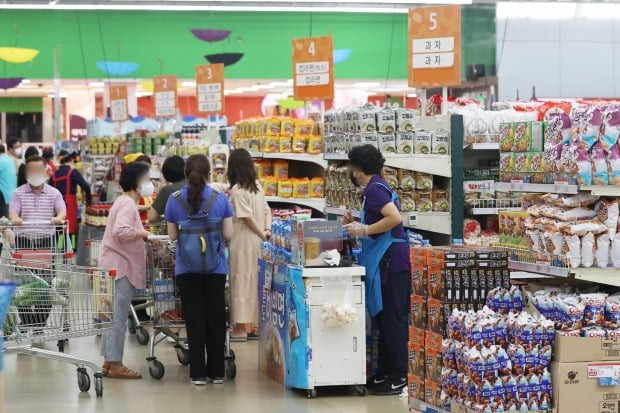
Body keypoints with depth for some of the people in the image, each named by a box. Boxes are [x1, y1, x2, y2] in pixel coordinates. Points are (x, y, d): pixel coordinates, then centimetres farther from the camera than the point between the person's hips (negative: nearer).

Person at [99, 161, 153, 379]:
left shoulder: (126, 202, 19)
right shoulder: (127, 204, -14)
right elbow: (120, 230, -27)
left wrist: (144, 236, 9)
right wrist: (144, 234, -16)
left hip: (118, 266, 11)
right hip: (121, 266, -11)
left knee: (114, 317, 13)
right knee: (118, 318, -7)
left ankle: (109, 362, 18)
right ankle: (115, 364, -4)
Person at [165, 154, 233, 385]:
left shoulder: (174, 201, -4)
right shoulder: (220, 199, -5)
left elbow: (172, 236, 1)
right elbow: (228, 234, -3)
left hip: (186, 268, 0)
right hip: (215, 268, 0)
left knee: (194, 320, 6)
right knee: (215, 318, 10)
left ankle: (198, 373, 7)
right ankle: (216, 372, 15)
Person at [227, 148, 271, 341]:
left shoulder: (237, 190, -13)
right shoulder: (257, 187, 10)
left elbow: (248, 217, -15)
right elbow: (267, 211, 9)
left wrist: (262, 235, -6)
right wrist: (267, 231, -2)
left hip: (243, 242, -7)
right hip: (257, 244, 7)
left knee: (241, 282, -2)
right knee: (255, 282, 12)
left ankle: (241, 328, -1)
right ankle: (251, 326, 18)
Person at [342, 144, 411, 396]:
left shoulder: (375, 188, -11)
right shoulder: (375, 188, 19)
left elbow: (395, 218, -25)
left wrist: (364, 230, -19)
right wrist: (356, 225, 12)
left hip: (392, 260, -11)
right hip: (384, 262, 11)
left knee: (393, 319, -7)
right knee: (384, 318, 13)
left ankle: (401, 376, -5)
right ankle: (385, 373, 19)